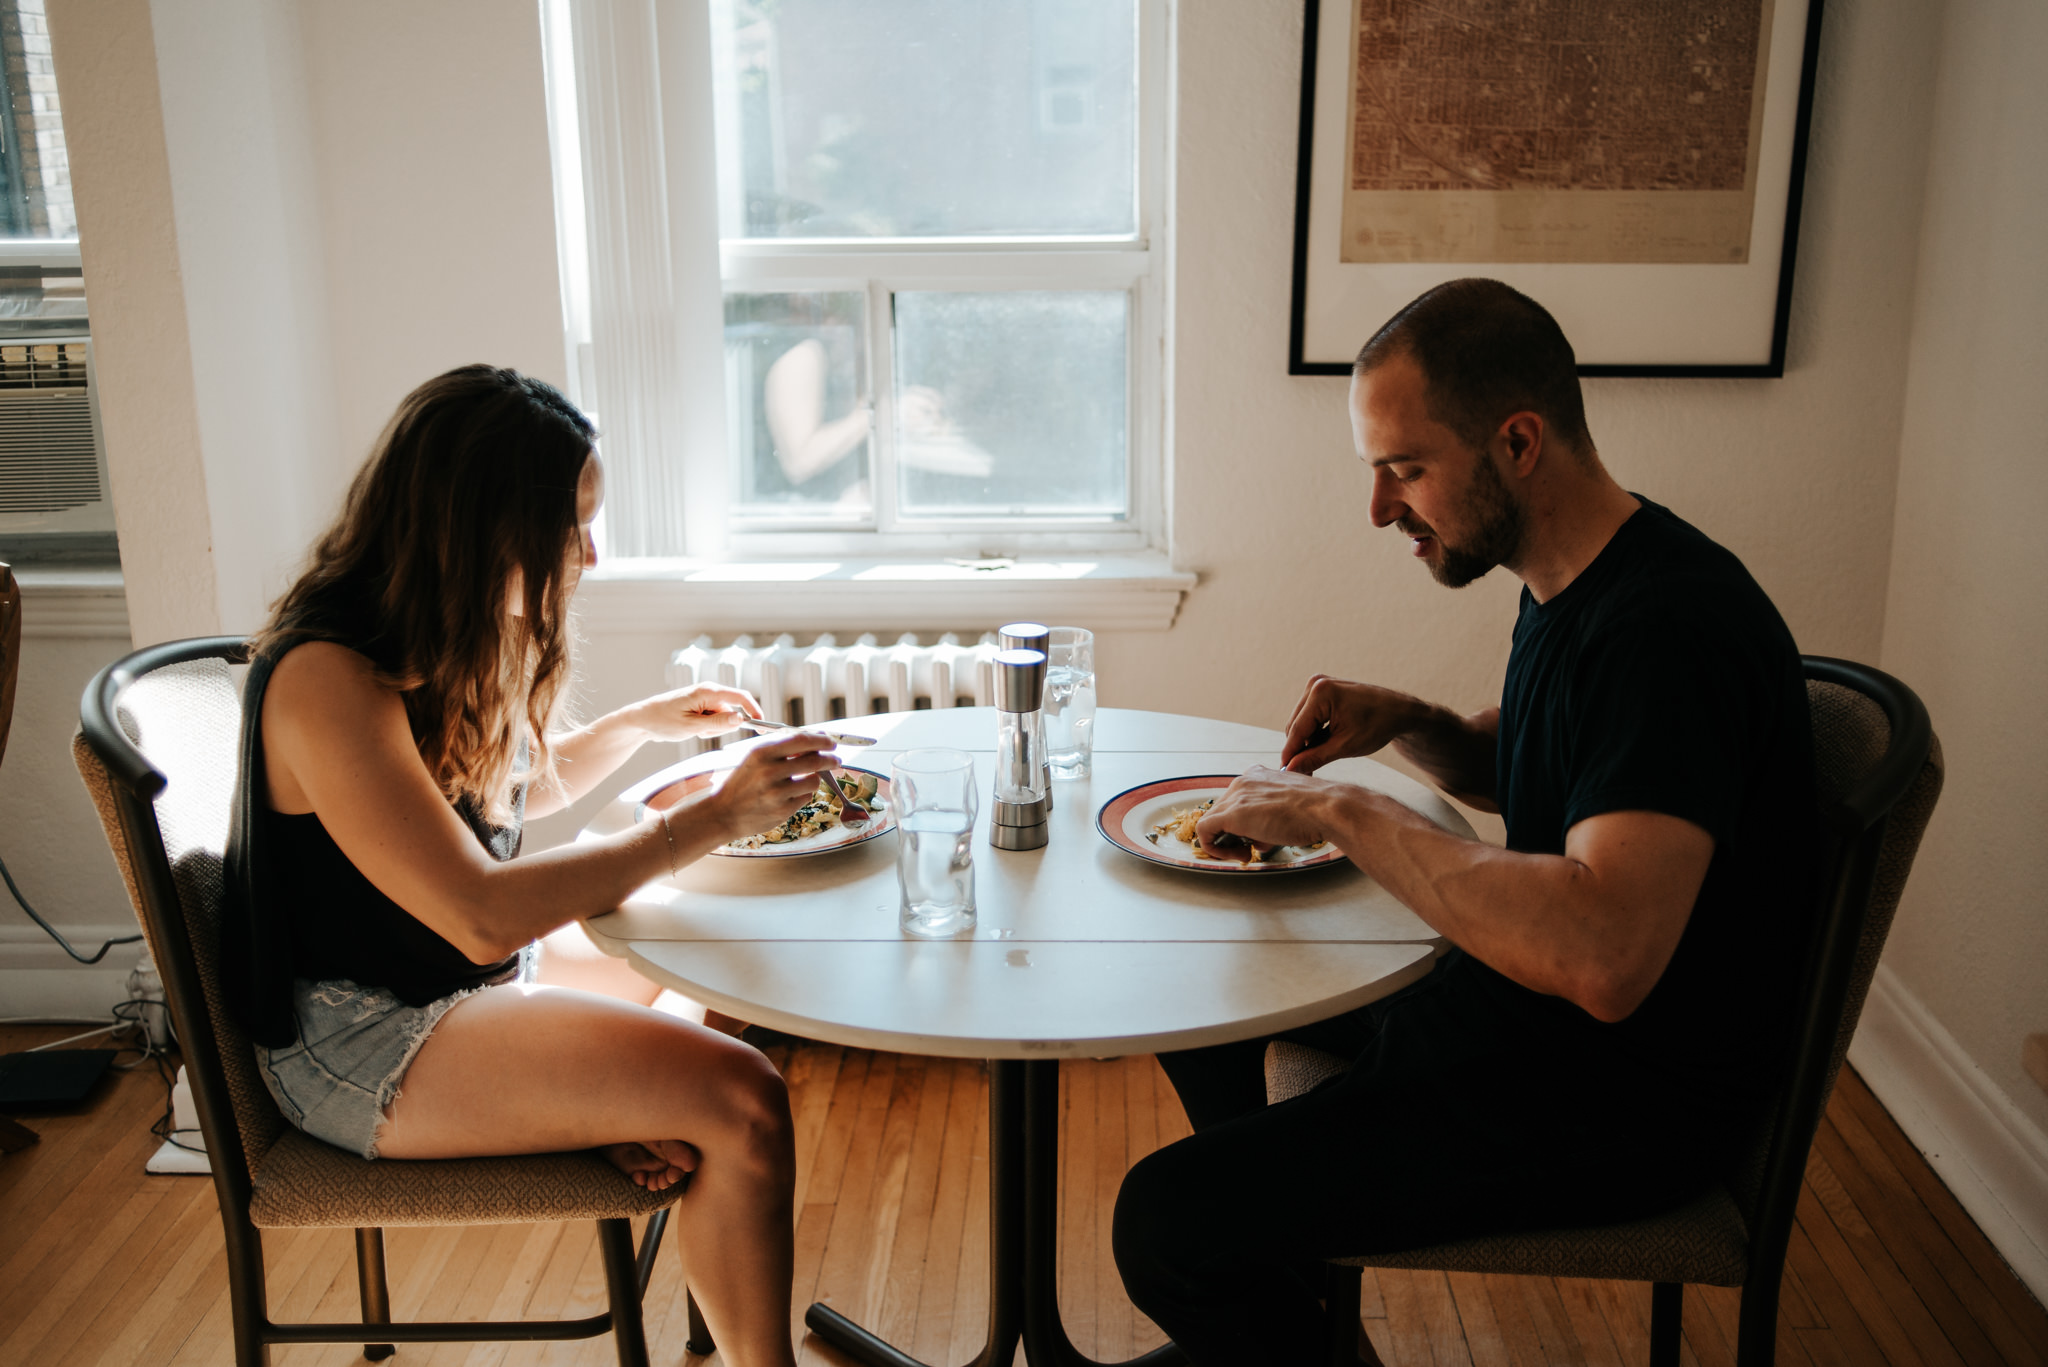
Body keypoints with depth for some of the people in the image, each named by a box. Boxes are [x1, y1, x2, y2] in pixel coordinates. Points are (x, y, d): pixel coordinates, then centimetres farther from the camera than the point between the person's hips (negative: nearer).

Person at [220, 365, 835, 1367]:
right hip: (361, 1041, -9)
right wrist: (713, 819, -29)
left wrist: (646, 723, 6)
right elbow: (484, 917, -32)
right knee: (741, 1103, -19)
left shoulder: (456, 639, 2)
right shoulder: (326, 680, -26)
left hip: (477, 974, 10)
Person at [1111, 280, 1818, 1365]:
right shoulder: (1570, 581, 4)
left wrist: (1343, 811, -31)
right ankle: (1283, 1258, 38)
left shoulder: (1672, 624, -28)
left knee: (1166, 1222, -21)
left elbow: (1602, 959, -41)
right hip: (1507, 996, 10)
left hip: (1623, 1095, -10)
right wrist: (1407, 722, 0)